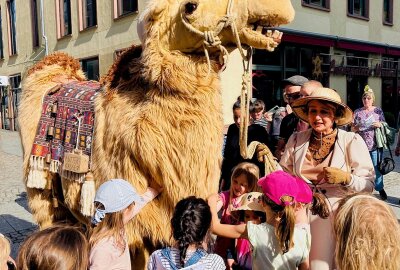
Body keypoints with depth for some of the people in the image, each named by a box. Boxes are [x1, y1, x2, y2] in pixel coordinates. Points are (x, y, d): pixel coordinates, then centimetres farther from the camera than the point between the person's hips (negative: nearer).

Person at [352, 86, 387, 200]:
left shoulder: (378, 110, 7)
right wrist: (358, 127, -13)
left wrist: (380, 125, -11)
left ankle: (380, 188, 18)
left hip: (375, 144, 0)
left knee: (377, 167, 2)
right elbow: (353, 128, 8)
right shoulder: (357, 112, 7)